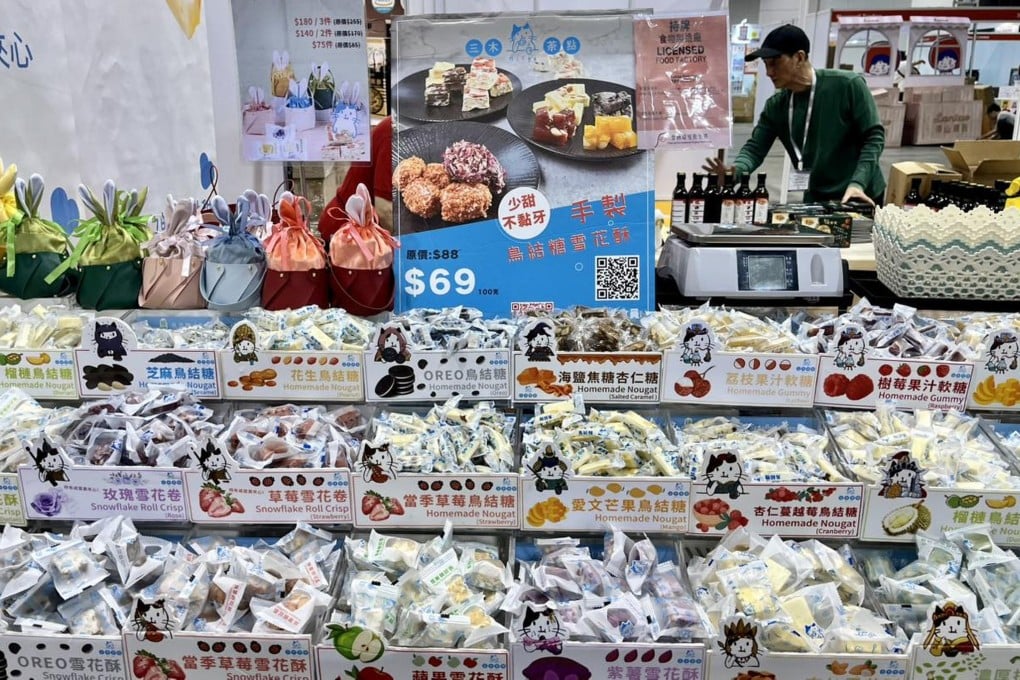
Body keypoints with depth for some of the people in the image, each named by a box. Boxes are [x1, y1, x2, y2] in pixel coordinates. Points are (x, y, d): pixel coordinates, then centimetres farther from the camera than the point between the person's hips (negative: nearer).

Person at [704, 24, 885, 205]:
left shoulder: (847, 85, -14)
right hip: (817, 198, 4)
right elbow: (755, 148, -3)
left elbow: (874, 136, -13)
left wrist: (857, 183, -26)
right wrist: (735, 170, -26)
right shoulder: (776, 106, 0)